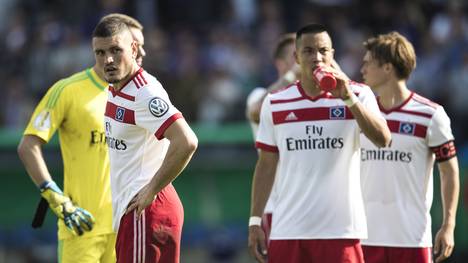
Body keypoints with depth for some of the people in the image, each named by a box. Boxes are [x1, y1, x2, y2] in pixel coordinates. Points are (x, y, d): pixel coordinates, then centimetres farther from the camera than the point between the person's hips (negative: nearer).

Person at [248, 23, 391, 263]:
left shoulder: (358, 95, 1)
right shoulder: (275, 104, 8)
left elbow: (382, 139, -15)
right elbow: (266, 165, 11)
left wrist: (348, 98, -23)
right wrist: (255, 221, 5)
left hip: (340, 231, -2)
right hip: (288, 231, 2)